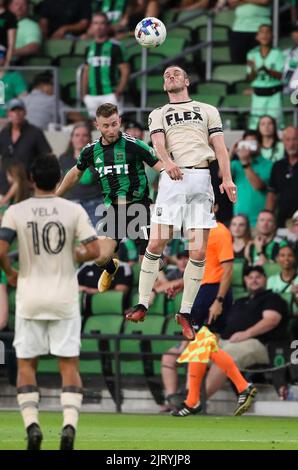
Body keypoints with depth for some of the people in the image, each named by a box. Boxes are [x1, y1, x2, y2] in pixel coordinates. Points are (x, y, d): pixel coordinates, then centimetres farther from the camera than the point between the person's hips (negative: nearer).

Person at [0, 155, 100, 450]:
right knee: (69, 363, 5)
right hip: (64, 298, 0)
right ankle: (70, 423, -12)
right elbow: (94, 251, -8)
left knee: (26, 364, 9)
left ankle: (31, 424, -6)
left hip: (30, 298, 0)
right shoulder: (74, 211, -3)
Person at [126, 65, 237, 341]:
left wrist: (227, 179, -7)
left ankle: (185, 312, 6)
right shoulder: (158, 114, 19)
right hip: (172, 180, 0)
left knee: (199, 252, -4)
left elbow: (219, 146, 9)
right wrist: (167, 162, -24)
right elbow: (158, 142, -1)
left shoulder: (207, 110, 20)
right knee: (156, 243, -8)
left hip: (201, 179, 0)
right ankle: (142, 304, 2)